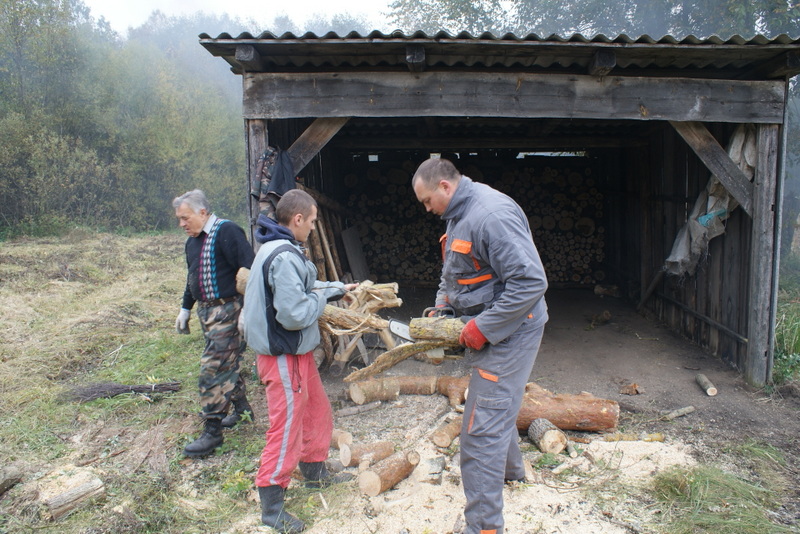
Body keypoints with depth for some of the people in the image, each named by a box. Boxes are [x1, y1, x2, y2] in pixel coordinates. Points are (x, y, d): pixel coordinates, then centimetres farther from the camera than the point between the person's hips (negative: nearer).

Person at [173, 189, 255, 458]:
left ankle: (212, 431, 1)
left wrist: (246, 310, -23)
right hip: (206, 310, 9)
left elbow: (248, 271, -20)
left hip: (227, 309, -9)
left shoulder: (227, 232, -15)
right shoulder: (192, 240, 14)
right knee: (227, 363, 17)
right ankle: (242, 408, 33)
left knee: (214, 368, -8)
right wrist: (185, 309, 27)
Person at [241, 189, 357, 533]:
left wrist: (338, 287, 23)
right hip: (284, 357, -11)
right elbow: (294, 314, -29)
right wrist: (322, 298, -11)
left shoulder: (280, 250, 7)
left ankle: (315, 472, 44)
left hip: (296, 352, 11)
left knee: (317, 412, 24)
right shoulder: (284, 257, -26)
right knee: (287, 428, 1)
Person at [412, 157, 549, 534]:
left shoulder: (492, 214, -25)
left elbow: (531, 282, -30)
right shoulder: (458, 215, 9)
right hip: (485, 327, 11)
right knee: (496, 404, 28)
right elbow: (453, 271, 23)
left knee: (481, 431, -8)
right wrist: (442, 303, 7)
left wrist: (482, 328, -25)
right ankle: (511, 470, 53)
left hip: (508, 331, -11)